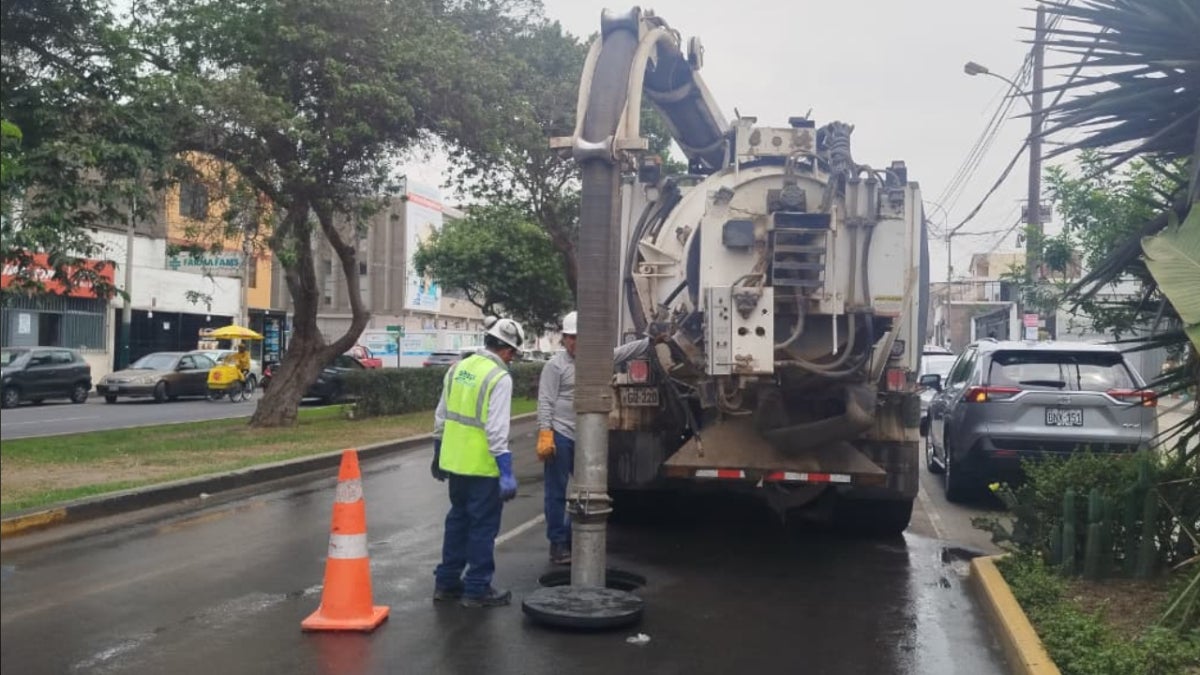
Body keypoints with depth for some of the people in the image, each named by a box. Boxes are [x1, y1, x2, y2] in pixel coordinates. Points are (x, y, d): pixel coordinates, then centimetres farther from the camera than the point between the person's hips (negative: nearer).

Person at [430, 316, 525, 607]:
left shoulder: (458, 368, 7)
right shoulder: (500, 378, -16)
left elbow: (441, 416, 14)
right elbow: (497, 430, -22)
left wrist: (438, 455, 24)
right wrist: (506, 472, -20)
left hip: (454, 462, 7)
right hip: (482, 466, -7)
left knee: (457, 520, 19)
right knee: (483, 527, 5)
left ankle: (446, 582, 27)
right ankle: (477, 589, 13)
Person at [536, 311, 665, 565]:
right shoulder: (555, 365, -8)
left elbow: (624, 352, 19)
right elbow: (545, 402, -12)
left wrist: (650, 341, 15)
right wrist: (545, 434, -19)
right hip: (560, 436, -7)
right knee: (556, 493, 1)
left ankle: (572, 538, 25)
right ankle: (557, 544, 9)